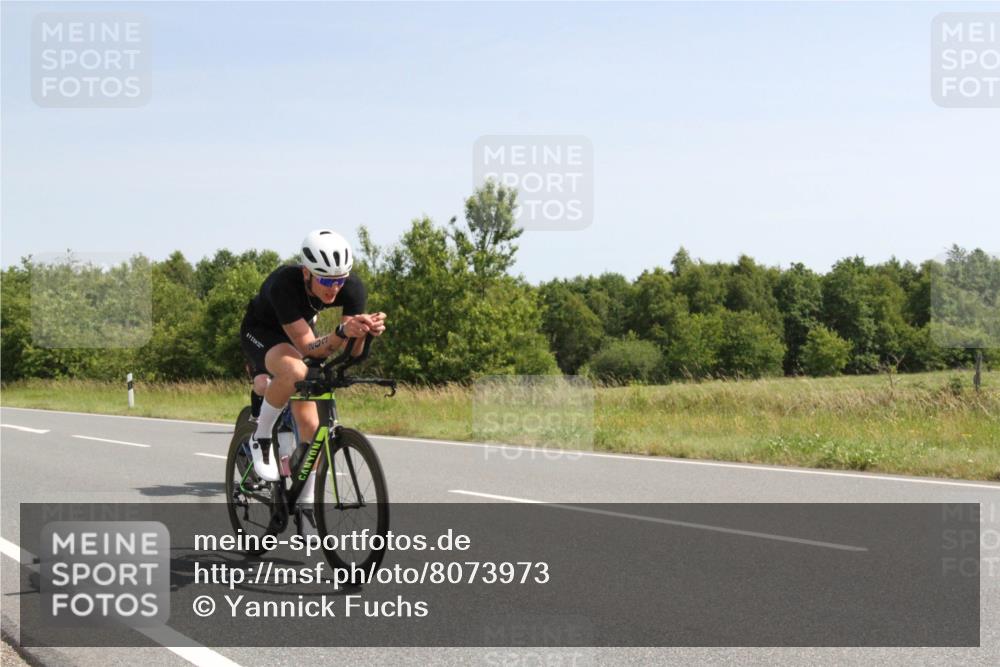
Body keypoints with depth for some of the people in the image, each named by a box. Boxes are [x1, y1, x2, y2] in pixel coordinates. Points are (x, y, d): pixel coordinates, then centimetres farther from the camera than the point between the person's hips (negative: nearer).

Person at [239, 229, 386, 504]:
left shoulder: (352, 288, -27)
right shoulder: (283, 284, -39)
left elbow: (352, 353, -22)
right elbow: (307, 347, -39)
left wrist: (365, 331, -44)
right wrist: (343, 332, -57)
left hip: (301, 330, 5)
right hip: (262, 332, -4)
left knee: (309, 423, -6)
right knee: (295, 371, -39)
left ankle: (305, 503, 8)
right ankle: (260, 437, -14)